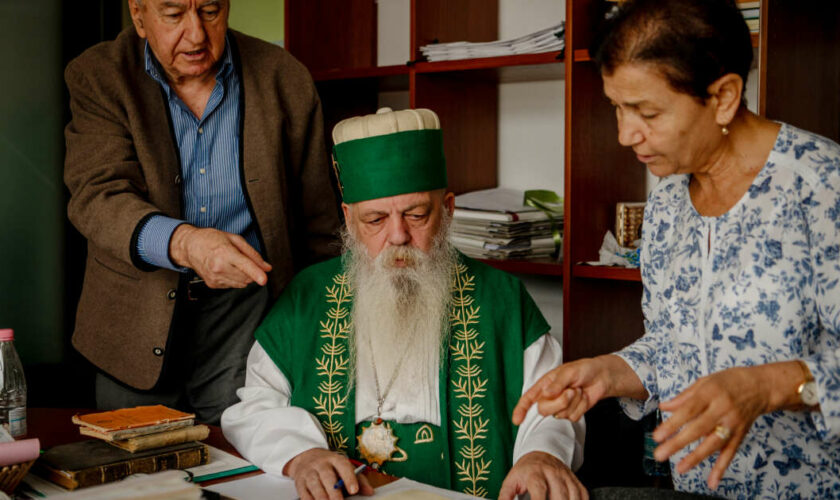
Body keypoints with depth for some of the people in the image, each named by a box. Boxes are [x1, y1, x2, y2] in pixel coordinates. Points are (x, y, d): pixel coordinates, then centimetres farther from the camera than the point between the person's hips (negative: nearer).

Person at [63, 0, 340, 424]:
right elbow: (97, 197, -19)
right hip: (135, 323, 1)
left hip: (244, 306, 0)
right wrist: (185, 243, -38)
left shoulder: (284, 81, 0)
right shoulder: (97, 78, -3)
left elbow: (318, 225, 7)